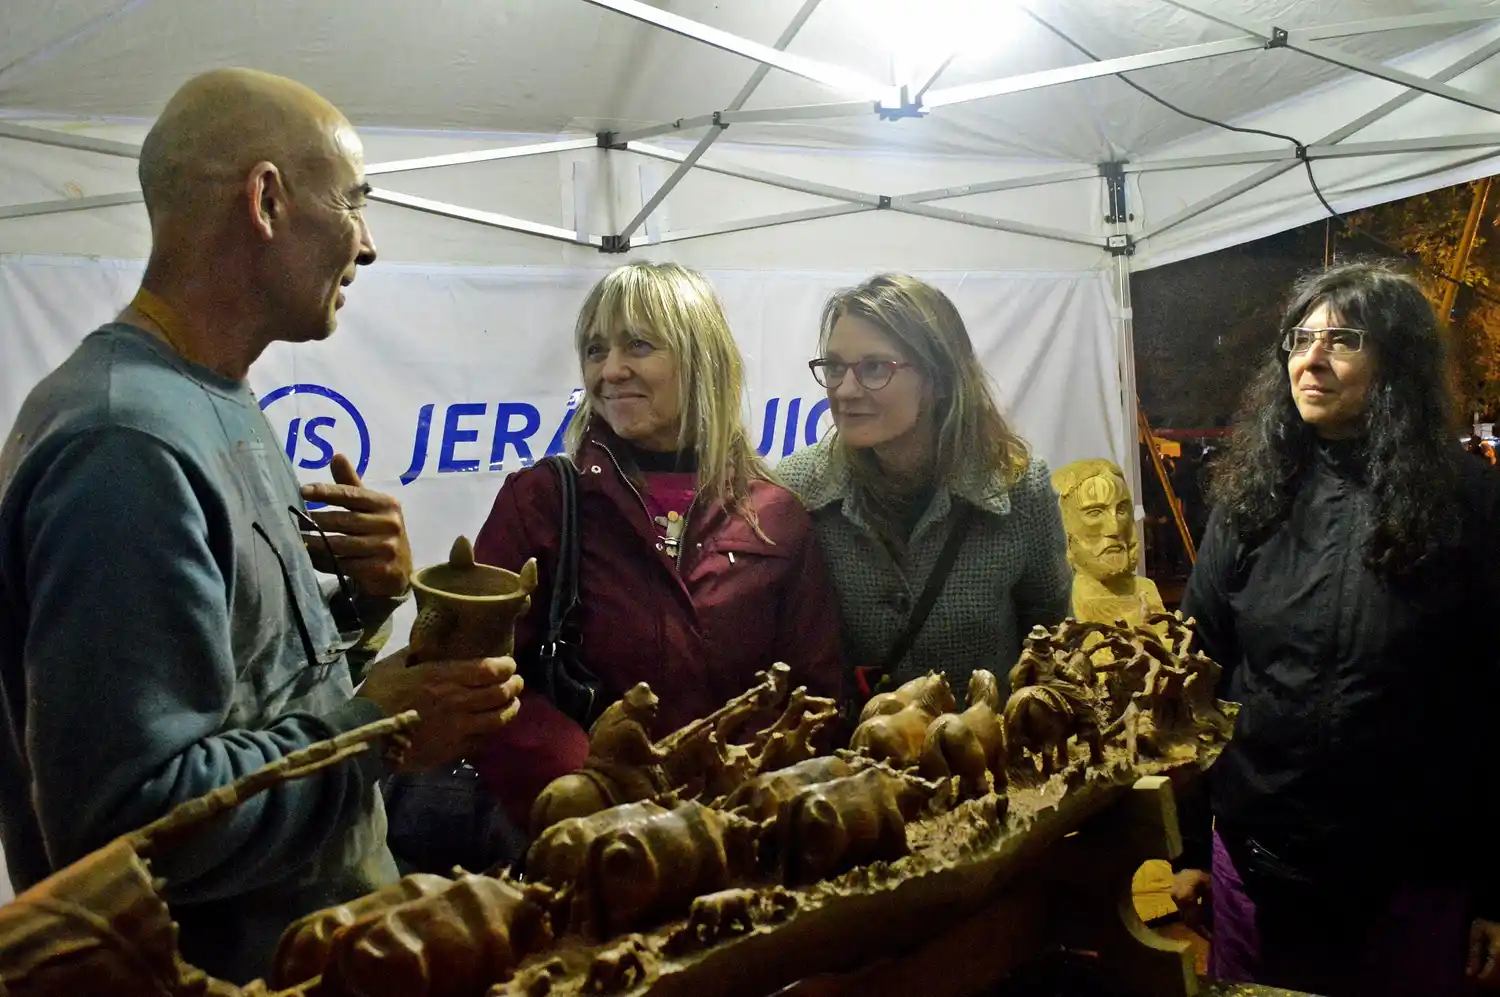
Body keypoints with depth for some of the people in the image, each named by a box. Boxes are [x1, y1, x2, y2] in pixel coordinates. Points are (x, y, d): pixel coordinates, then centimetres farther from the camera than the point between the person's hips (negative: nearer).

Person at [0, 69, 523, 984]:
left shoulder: (218, 406, 5)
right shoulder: (126, 445, -26)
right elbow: (122, 823, -29)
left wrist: (367, 599, -8)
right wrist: (373, 731, -21)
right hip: (229, 965, -9)